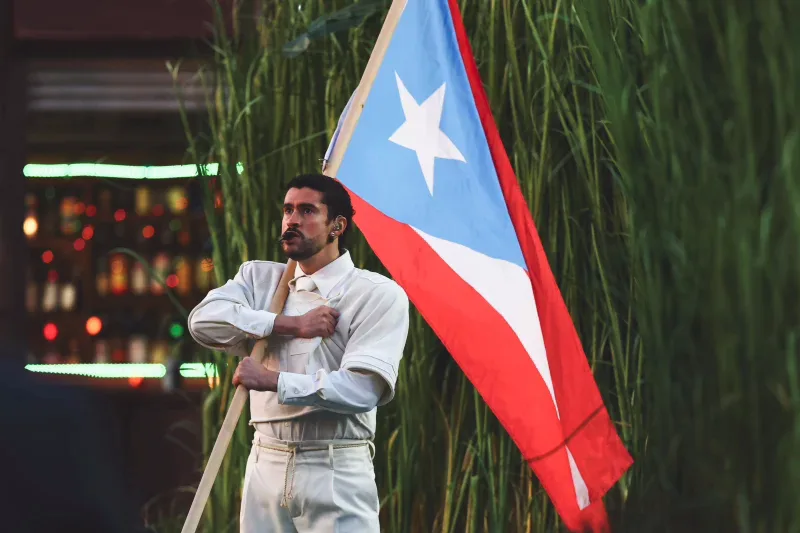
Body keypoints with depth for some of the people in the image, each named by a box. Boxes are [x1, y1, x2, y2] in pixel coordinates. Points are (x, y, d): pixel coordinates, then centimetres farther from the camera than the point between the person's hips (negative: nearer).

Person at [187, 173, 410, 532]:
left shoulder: (379, 295, -4)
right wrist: (291, 324, -12)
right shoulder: (259, 277, 13)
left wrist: (273, 381, -12)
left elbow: (362, 389, -14)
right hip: (266, 466, 4)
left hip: (337, 473, -4)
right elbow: (203, 320, -5)